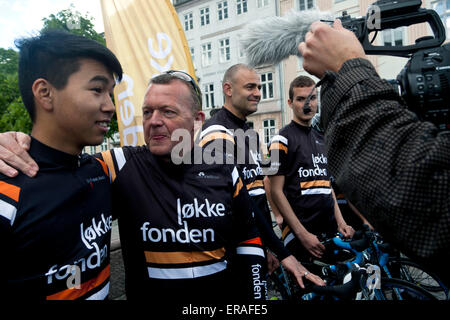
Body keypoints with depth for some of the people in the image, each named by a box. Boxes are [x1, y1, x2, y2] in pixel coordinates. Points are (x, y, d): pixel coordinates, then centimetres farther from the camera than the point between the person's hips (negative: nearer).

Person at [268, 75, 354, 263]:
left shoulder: (321, 139, 15)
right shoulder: (282, 140, -9)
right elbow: (276, 191, -13)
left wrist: (340, 221, 7)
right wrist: (302, 233, -17)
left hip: (330, 229, 7)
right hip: (299, 233, -7)